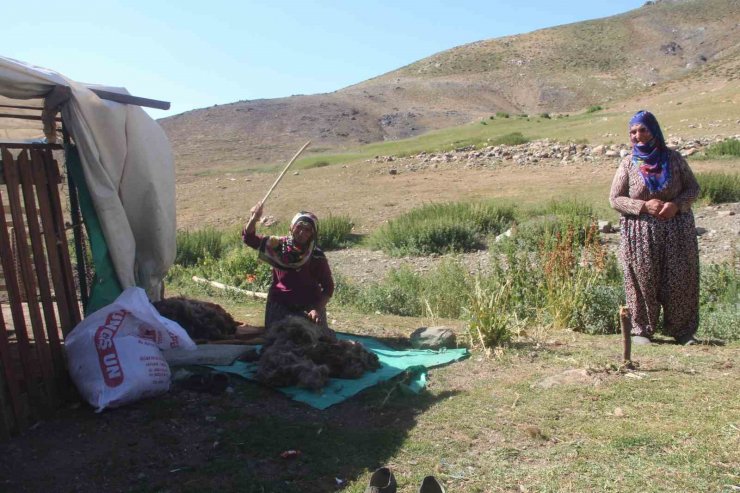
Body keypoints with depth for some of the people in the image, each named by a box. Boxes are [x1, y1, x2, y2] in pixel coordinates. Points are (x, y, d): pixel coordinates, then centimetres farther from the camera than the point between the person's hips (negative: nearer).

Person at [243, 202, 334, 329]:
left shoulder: (317, 256, -11)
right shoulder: (278, 245, -7)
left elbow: (328, 287, -6)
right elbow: (249, 238, -10)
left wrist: (318, 309, -19)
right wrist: (254, 219, -27)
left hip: (309, 306, -1)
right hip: (280, 305, 1)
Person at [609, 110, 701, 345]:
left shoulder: (673, 158, 5)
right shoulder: (628, 164, 1)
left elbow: (693, 188, 8)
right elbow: (615, 198, 0)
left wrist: (676, 204, -12)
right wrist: (644, 206, -15)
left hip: (677, 231, 2)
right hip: (640, 232, -2)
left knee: (680, 280, 3)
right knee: (643, 281, -1)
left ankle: (682, 330, 16)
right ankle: (641, 330, 10)